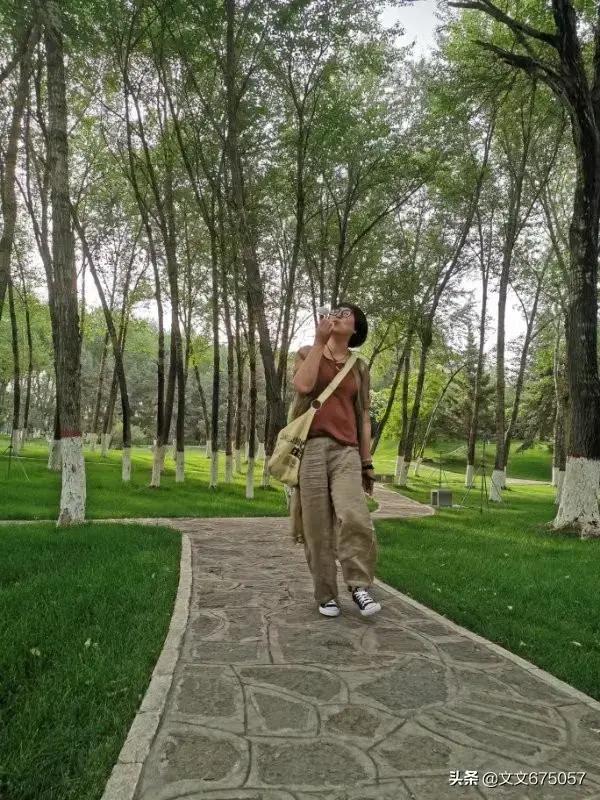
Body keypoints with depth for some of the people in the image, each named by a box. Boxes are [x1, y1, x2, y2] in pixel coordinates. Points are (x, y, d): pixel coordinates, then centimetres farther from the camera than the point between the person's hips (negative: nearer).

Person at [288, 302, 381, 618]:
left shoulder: (360, 367, 16)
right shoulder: (308, 352, 13)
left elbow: (363, 417, 15)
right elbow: (303, 385, -9)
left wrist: (367, 463, 10)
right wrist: (319, 341, -4)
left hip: (346, 451, 1)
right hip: (310, 447, -1)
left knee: (354, 517, -20)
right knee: (317, 525, -2)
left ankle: (359, 586, -4)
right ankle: (326, 595, 11)